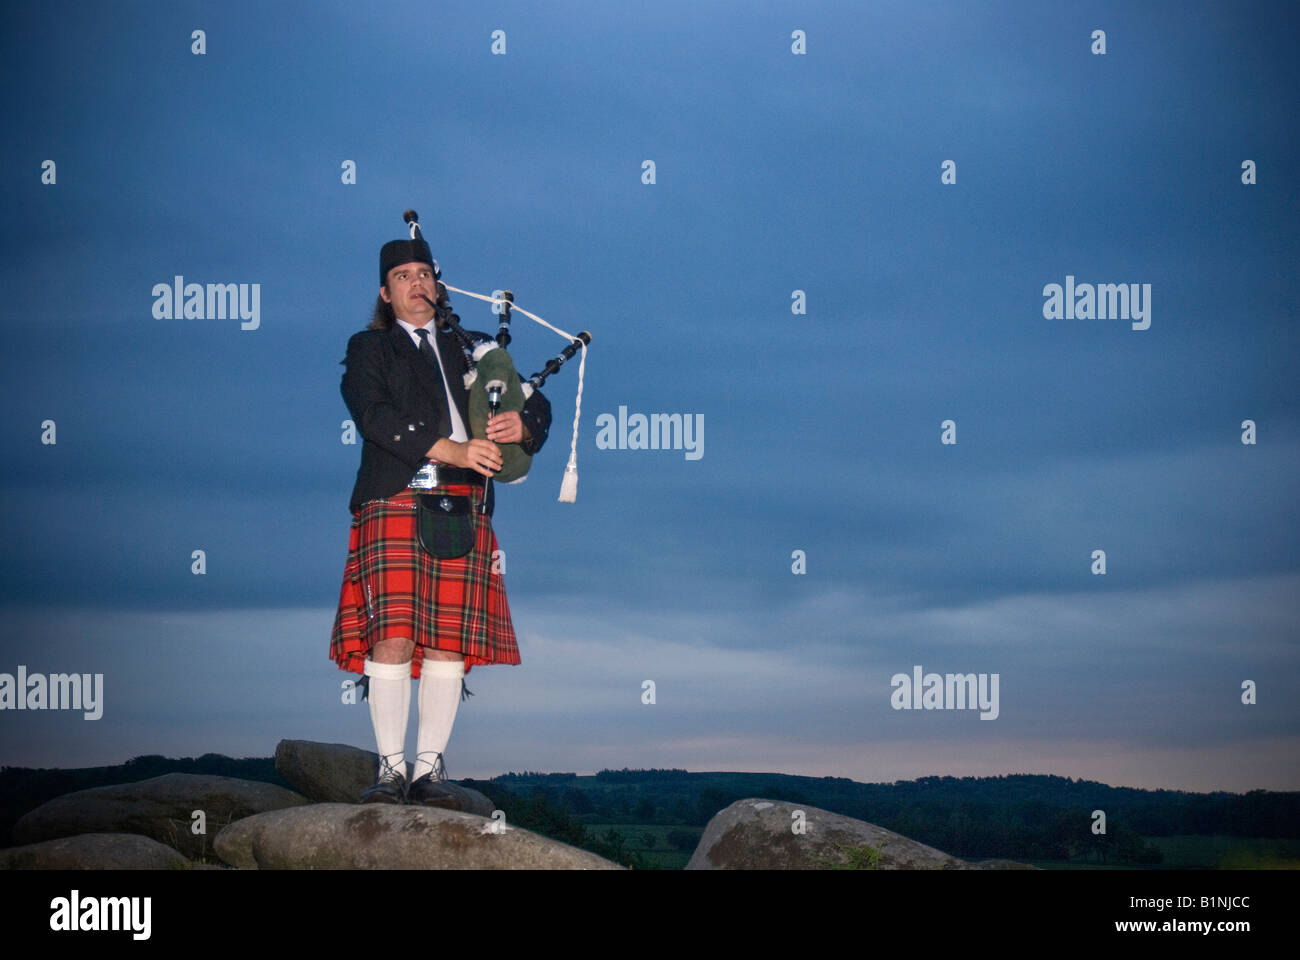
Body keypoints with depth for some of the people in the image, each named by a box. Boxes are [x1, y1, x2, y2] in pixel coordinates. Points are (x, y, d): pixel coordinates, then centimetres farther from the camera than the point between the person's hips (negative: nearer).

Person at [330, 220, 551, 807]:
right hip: (395, 502, -3)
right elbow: (375, 416, -6)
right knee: (392, 637, -12)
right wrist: (450, 450, -19)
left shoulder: (468, 352, 25)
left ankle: (430, 769, 2)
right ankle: (392, 769, -6)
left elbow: (536, 405, 21)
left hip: (464, 511, 3)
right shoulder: (368, 350, 14)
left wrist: (521, 424, -6)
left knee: (449, 642, -2)